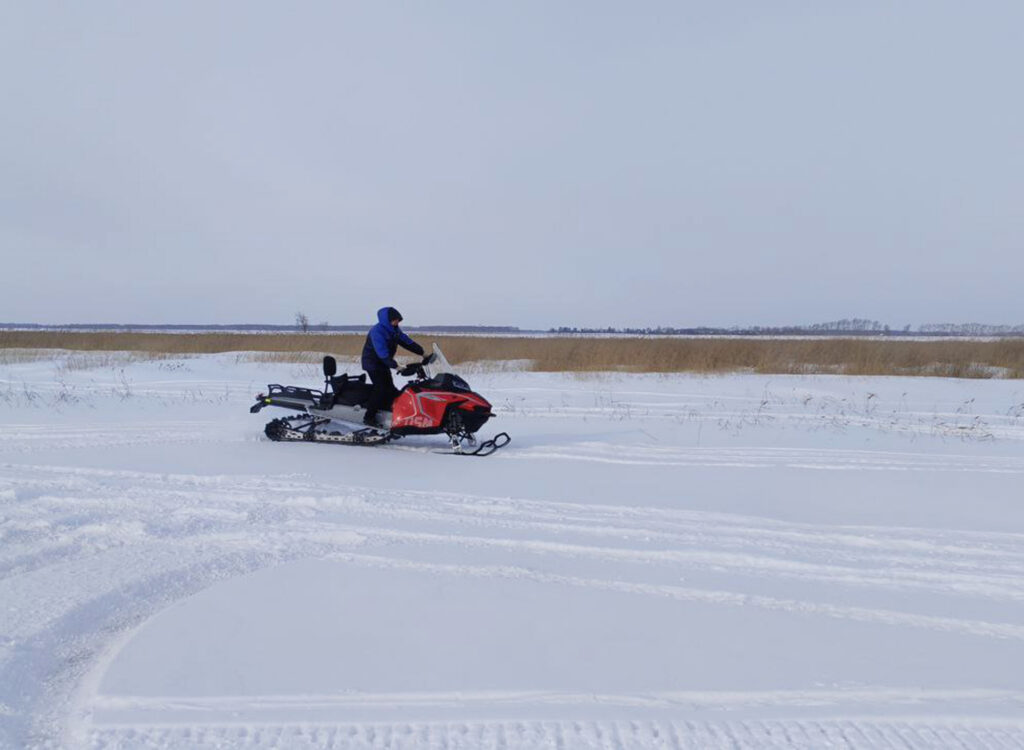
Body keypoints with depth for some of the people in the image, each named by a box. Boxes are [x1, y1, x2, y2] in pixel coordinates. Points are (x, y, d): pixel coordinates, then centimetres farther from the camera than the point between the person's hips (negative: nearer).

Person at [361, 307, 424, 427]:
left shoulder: (395, 330, 3)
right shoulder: (377, 331, -24)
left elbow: (407, 342, 3)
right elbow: (382, 352, -32)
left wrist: (422, 353, -7)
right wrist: (395, 366, -39)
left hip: (384, 363, 9)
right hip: (373, 363, -9)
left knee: (390, 389, 7)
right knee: (381, 388, -18)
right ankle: (368, 417, -13)